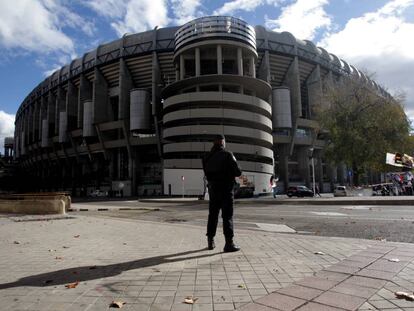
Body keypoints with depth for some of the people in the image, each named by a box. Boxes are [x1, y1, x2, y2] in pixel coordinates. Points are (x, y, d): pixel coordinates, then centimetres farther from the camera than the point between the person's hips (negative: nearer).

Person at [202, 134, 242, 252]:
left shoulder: (207, 157, 4)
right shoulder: (227, 155, -12)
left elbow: (206, 173, 10)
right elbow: (238, 172, -14)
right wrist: (230, 172, 6)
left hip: (212, 189, 5)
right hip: (226, 189, -5)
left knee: (212, 215, 15)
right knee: (227, 216, -1)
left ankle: (210, 241, 22)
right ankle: (229, 243, -3)